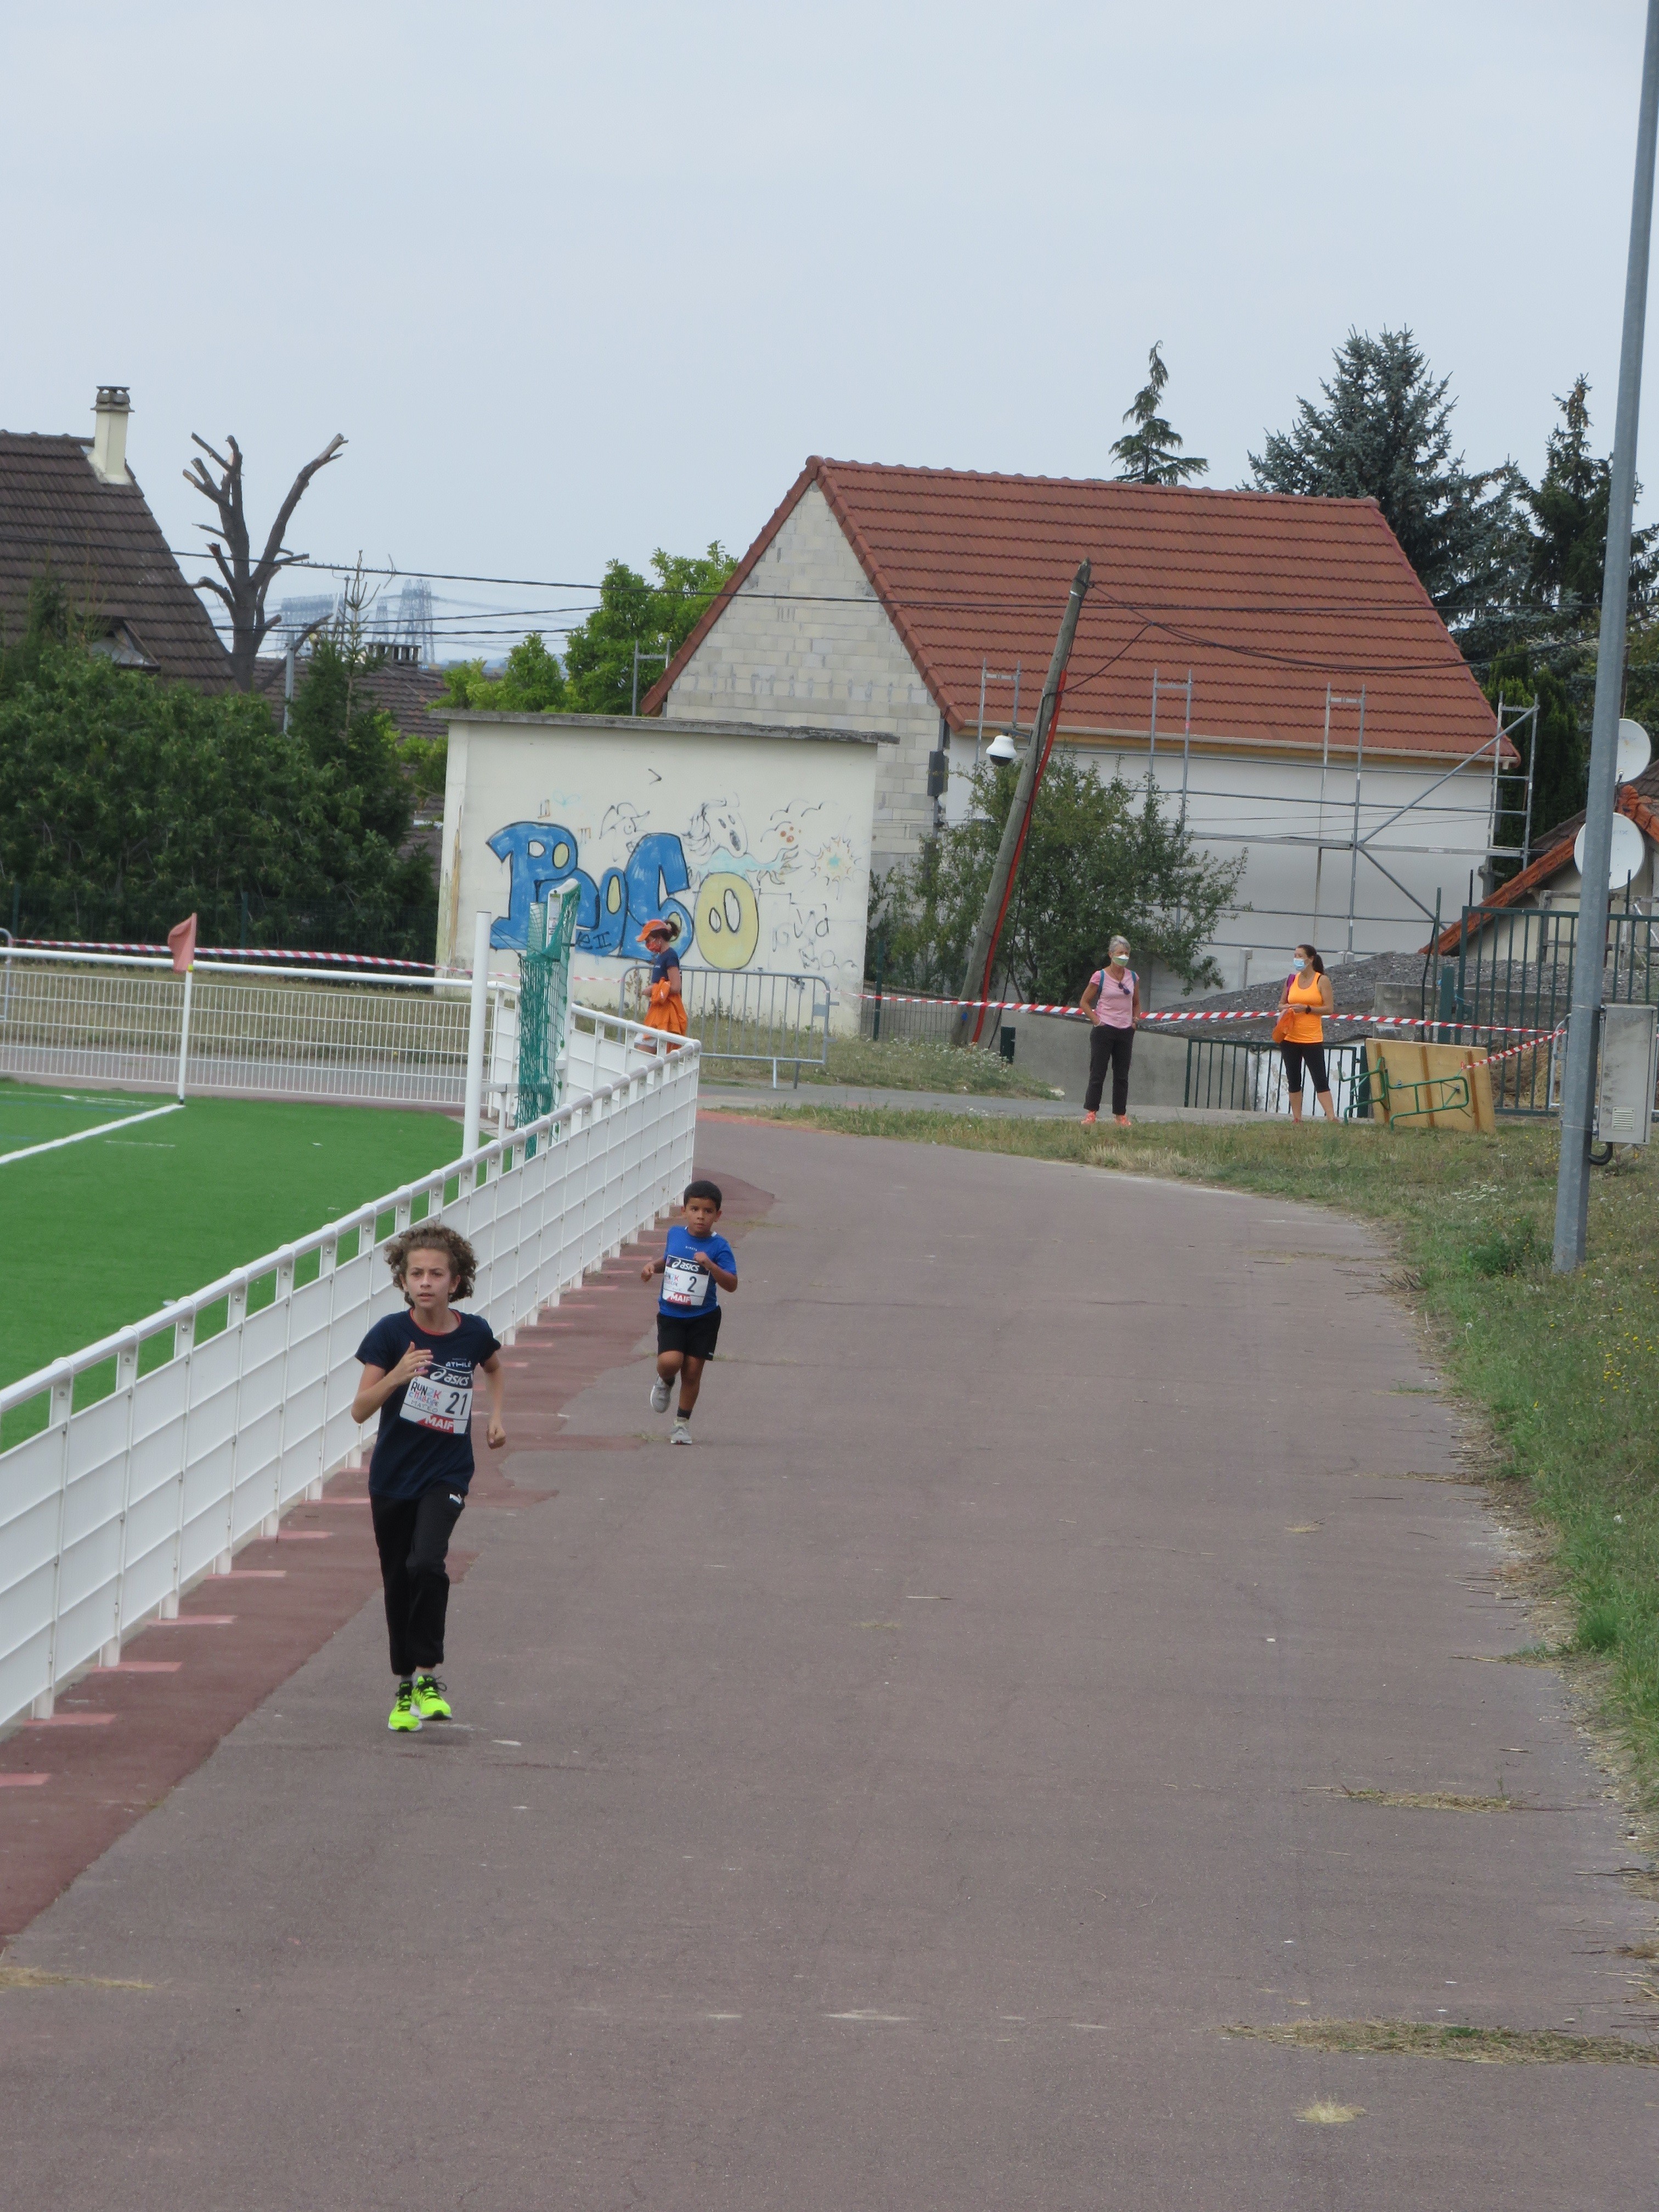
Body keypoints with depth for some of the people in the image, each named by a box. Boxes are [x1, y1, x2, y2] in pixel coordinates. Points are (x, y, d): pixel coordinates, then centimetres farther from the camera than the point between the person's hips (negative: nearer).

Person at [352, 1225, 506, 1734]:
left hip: (446, 1475, -1)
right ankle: (405, 1688, 25)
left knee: (426, 1564, -24)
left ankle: (427, 1676, -12)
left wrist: (496, 1415, 10)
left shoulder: (473, 1333, -5)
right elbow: (360, 1410, -17)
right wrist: (396, 1376, -33)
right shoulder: (391, 1333, -11)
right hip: (393, 1475, 1)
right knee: (397, 1582, 9)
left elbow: (496, 1367, 21)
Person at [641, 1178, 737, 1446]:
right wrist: (653, 1266, 3)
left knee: (692, 1371, 2)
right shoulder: (675, 1234, 2)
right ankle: (665, 1382, 18)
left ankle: (682, 1423, 20)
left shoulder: (718, 1247, -11)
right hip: (671, 1315, 2)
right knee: (670, 1361, -19)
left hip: (703, 1318, -2)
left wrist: (709, 1265, -33)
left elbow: (731, 1284, -20)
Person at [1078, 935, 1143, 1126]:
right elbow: (1084, 1002, 1)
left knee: (1122, 1075, 7)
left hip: (1125, 1032, 4)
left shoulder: (1133, 977, 8)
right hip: (1105, 1030, -4)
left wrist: (1135, 1020, 6)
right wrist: (1097, 1021, -9)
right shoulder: (1100, 977, -5)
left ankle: (1120, 1115, 12)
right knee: (1098, 1073, -4)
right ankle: (1090, 1112, -1)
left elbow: (1136, 1003, 22)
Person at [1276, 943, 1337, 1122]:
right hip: (1290, 1038, 5)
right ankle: (1296, 1119, 12)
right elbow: (1281, 1004, 18)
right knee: (1293, 1080, 6)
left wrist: (1307, 1009, -18)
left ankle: (1332, 1119, -11)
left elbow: (1329, 1008, -7)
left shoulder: (1322, 981, -2)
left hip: (1313, 1039, -5)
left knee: (1320, 1080, -8)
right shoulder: (1291, 980, 10)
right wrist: (1286, 1008, -6)